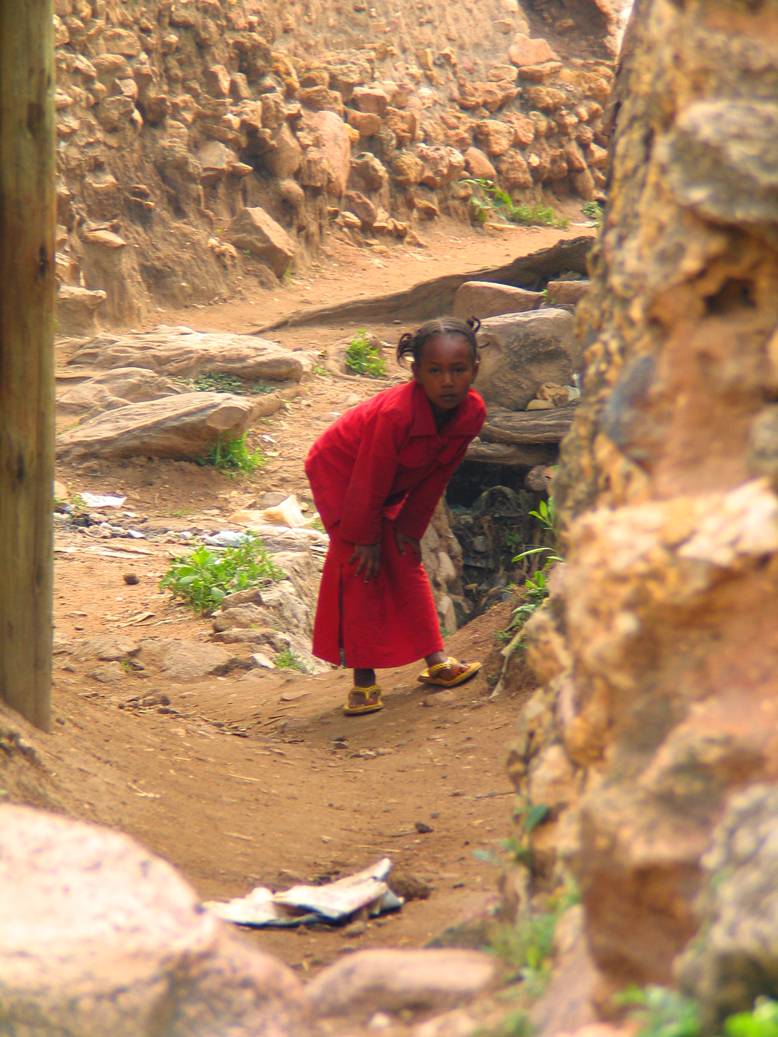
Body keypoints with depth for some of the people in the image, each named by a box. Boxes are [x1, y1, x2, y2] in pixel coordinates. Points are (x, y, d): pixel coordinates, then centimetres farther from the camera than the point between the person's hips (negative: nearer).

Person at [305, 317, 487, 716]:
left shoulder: (472, 412, -22)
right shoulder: (396, 413, -41)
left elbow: (437, 476, -8)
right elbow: (368, 482, -29)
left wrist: (409, 527, -4)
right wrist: (365, 538, -19)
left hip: (392, 485, 6)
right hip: (340, 471, -6)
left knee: (406, 562, 9)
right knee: (359, 565, -13)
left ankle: (435, 660, 15)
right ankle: (364, 678, -11)